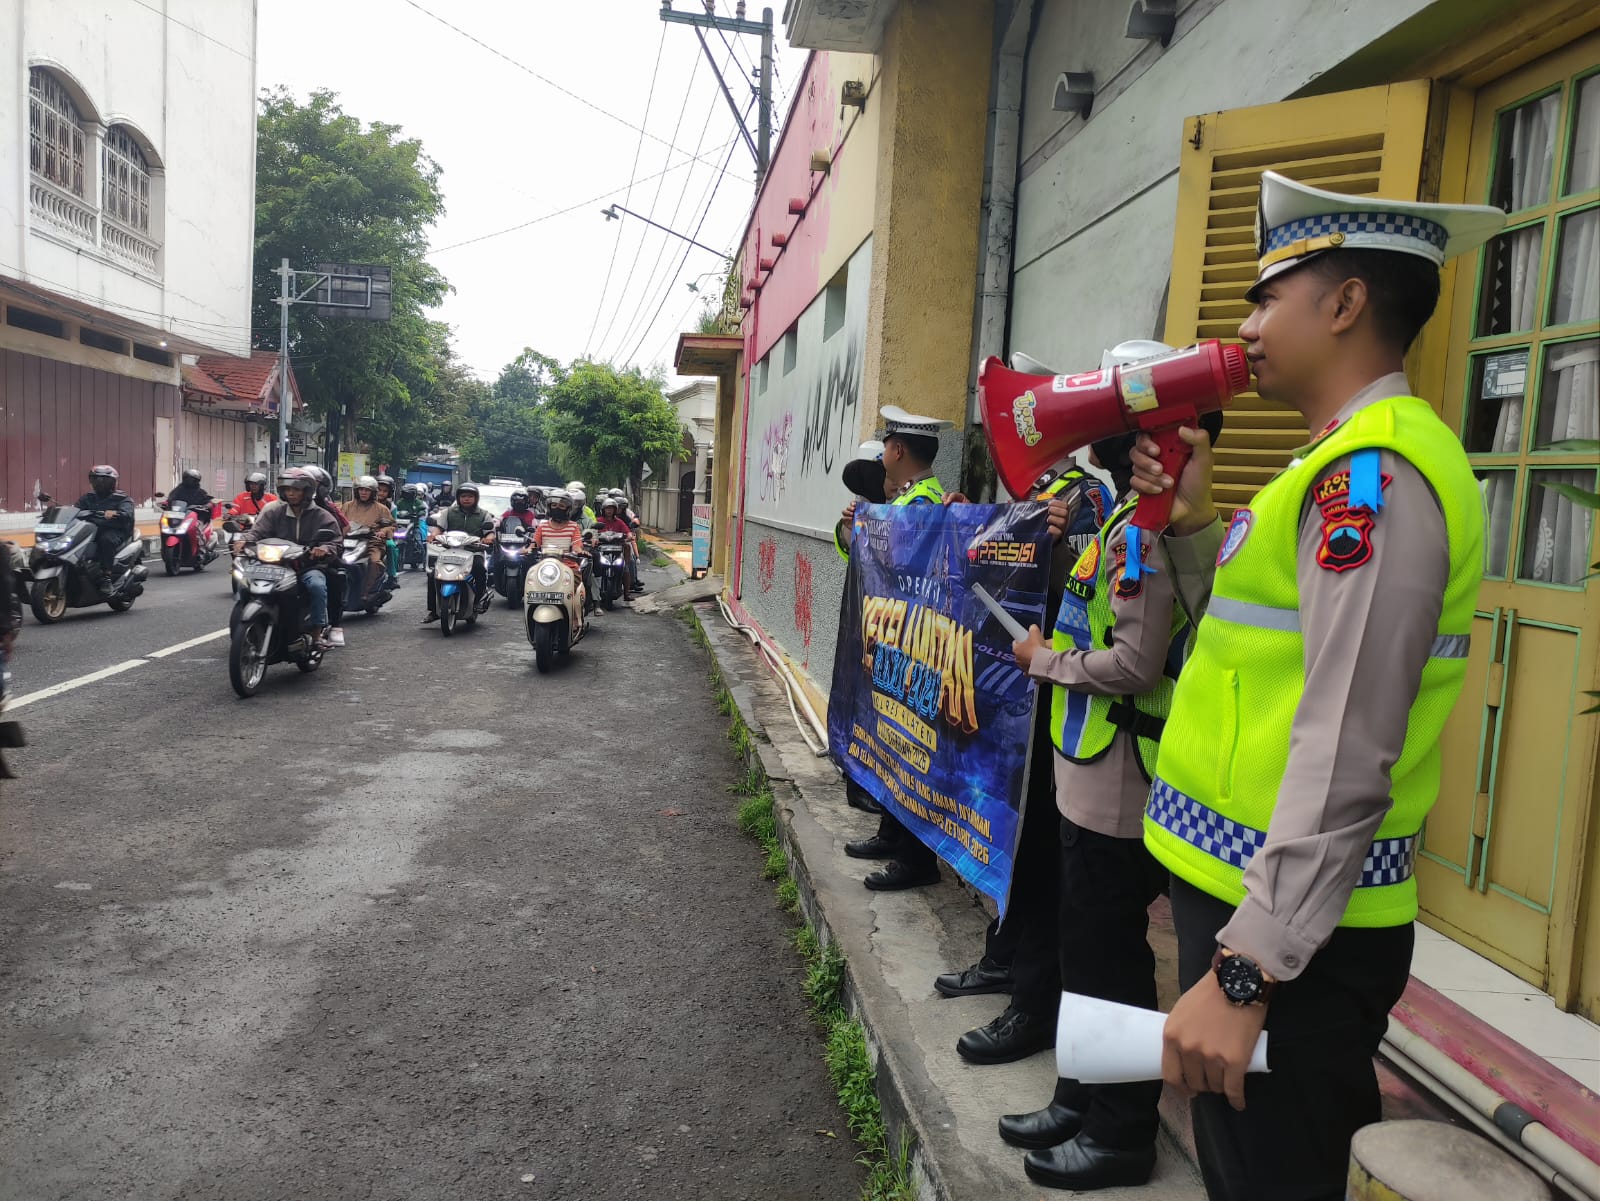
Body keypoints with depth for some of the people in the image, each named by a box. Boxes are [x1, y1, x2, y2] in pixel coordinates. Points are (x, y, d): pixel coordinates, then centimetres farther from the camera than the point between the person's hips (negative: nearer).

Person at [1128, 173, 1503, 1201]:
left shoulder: (1373, 473, -18)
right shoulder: (1352, 464, 13)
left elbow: (1344, 756, -25)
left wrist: (1244, 969, -24)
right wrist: (1198, 526, 8)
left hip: (1292, 932, -9)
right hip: (1262, 900, 9)